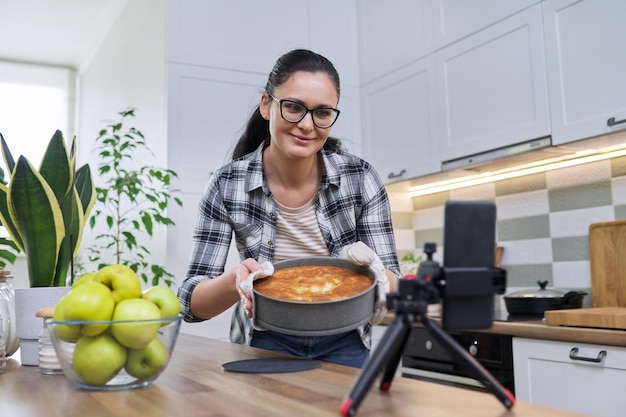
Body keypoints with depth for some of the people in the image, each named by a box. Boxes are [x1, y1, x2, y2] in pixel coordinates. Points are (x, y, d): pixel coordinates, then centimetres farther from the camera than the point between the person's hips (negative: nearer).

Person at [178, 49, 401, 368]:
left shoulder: (360, 179, -11)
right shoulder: (227, 186, -12)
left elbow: (394, 286, -7)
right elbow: (191, 304, -11)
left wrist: (368, 267, -30)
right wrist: (236, 280, -33)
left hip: (342, 345, 1)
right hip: (266, 344, -1)